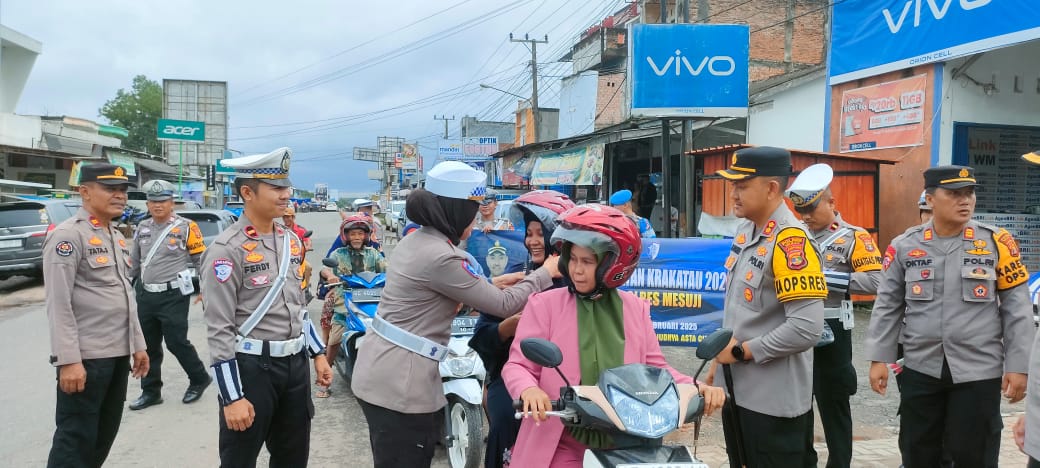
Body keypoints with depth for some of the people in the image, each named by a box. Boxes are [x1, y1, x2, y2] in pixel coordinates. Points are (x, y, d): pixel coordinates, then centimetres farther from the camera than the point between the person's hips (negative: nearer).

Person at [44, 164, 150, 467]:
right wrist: (68, 360, -22)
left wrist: (137, 344, 18)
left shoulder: (117, 237, 15)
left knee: (104, 434, 17)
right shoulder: (68, 235, -12)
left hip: (118, 354, 8)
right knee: (76, 440, 1)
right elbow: (58, 303, -18)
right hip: (85, 357, -8)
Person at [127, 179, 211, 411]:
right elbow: (134, 260, 21)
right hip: (146, 295, 6)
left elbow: (201, 259, -6)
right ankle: (151, 391, 23)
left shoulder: (185, 227, -8)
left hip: (173, 295, -6)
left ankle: (199, 378, 17)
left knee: (176, 342, -5)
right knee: (149, 345, 12)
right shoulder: (143, 228, 10)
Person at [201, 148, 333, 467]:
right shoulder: (227, 249, -15)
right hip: (250, 367, -7)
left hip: (296, 363, 7)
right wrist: (232, 396, -19)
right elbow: (219, 328, -17)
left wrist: (318, 354, 14)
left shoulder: (291, 241, 8)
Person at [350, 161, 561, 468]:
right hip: (400, 384, -10)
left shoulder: (415, 240, 8)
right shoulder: (441, 257, -21)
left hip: (380, 373, 10)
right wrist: (546, 272, 0)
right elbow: (503, 305, -12)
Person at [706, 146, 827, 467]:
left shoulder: (791, 242, -22)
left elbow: (806, 329, -29)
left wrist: (741, 352, -18)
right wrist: (721, 358, 14)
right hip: (738, 388, 9)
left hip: (774, 399, -9)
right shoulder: (745, 231, 6)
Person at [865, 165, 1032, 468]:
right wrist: (879, 358, -1)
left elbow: (1017, 309, -1)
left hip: (979, 371, -1)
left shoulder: (996, 242, -2)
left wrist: (1017, 366, -5)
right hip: (919, 369, 1)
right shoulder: (905, 246, 0)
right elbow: (887, 307, 3)